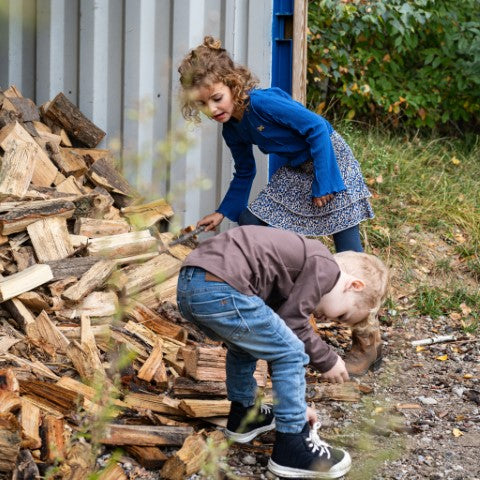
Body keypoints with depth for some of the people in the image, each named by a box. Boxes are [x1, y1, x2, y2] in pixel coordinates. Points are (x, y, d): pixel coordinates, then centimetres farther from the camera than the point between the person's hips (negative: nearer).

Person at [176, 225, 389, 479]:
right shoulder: (325, 267, 1)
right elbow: (293, 323, -1)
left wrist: (293, 402, 38)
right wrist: (328, 361, 16)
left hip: (188, 286, 10)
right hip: (222, 291, -10)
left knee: (245, 343, 34)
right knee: (291, 353, 3)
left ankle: (242, 414, 49)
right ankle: (291, 447, 10)